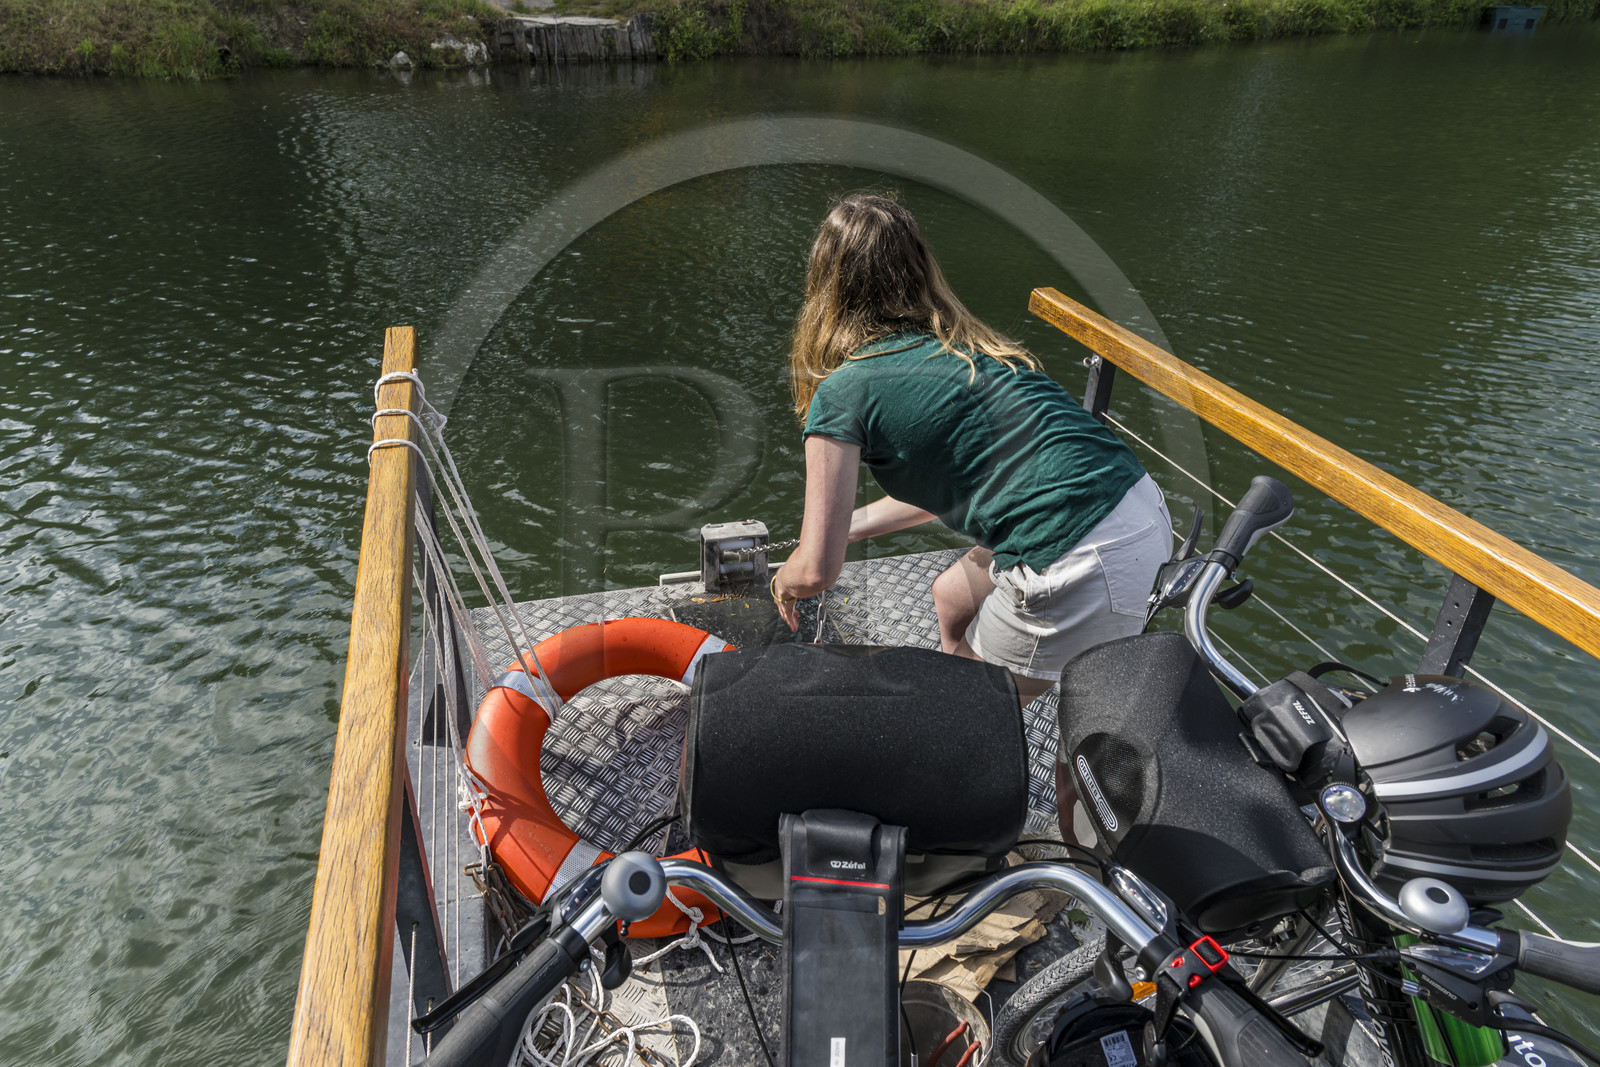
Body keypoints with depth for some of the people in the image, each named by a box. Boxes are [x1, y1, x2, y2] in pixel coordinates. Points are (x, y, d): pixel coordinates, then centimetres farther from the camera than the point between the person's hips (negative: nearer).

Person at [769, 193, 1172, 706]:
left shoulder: (844, 392, -7)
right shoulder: (963, 347, 15)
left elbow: (816, 571, -5)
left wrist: (785, 578, 19)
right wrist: (852, 523, 34)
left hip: (1086, 568, -8)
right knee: (953, 599, 28)